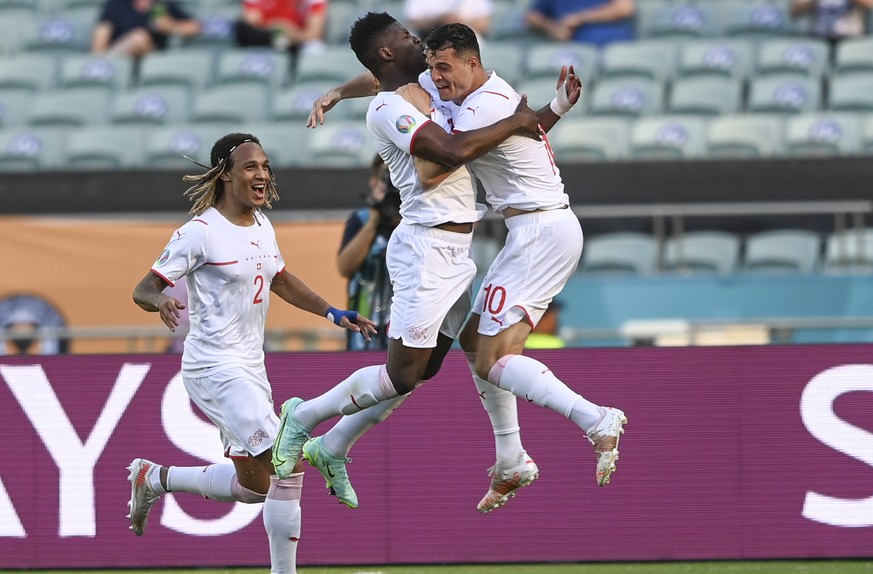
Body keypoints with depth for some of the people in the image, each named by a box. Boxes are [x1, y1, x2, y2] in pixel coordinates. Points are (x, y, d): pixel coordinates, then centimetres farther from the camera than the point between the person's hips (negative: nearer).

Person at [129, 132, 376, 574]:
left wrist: (332, 314, 19)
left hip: (250, 370, 9)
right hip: (215, 368, -9)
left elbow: (280, 280, 27)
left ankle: (152, 478, 24)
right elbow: (143, 289, -14)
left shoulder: (261, 225, 10)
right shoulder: (201, 232, -13)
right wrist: (161, 300, -36)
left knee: (255, 487, 8)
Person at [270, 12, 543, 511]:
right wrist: (515, 122, -17)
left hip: (456, 252, 9)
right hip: (427, 248, -9)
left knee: (423, 371, 13)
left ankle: (333, 449, 24)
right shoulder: (387, 109, -15)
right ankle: (303, 418, 12)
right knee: (402, 375, -6)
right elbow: (454, 151, -28)